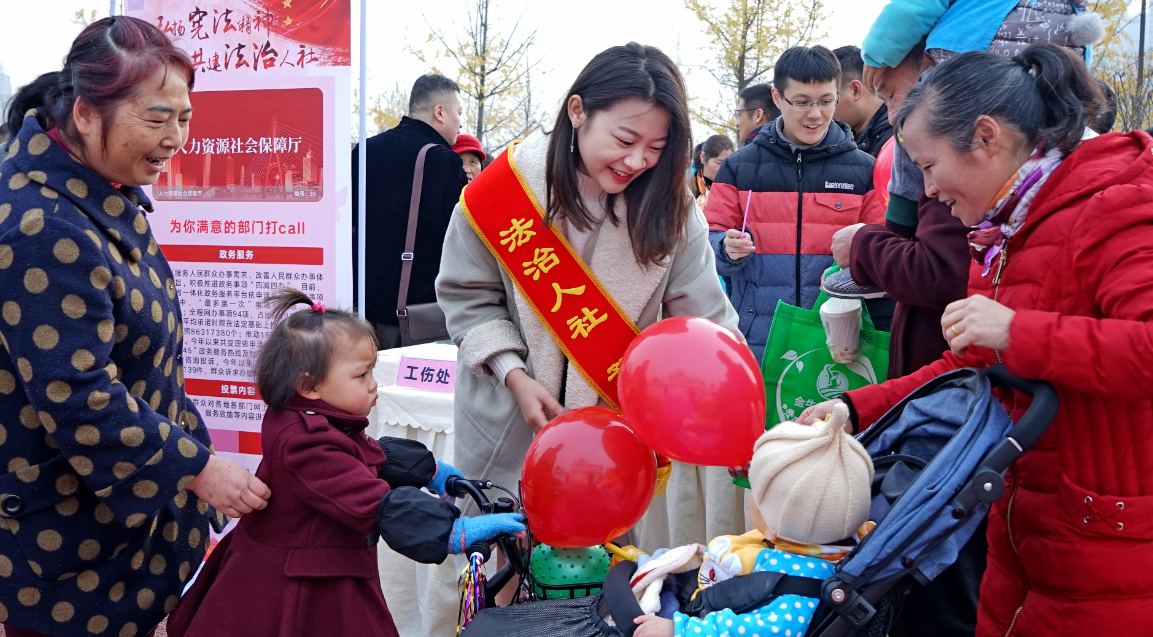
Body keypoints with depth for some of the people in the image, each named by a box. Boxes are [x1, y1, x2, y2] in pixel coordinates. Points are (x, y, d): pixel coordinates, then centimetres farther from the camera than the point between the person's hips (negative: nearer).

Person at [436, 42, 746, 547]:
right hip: (512, 427, 0)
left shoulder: (669, 207, -10)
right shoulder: (504, 188, -14)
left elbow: (708, 324, -11)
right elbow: (466, 295, -4)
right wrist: (514, 376, -14)